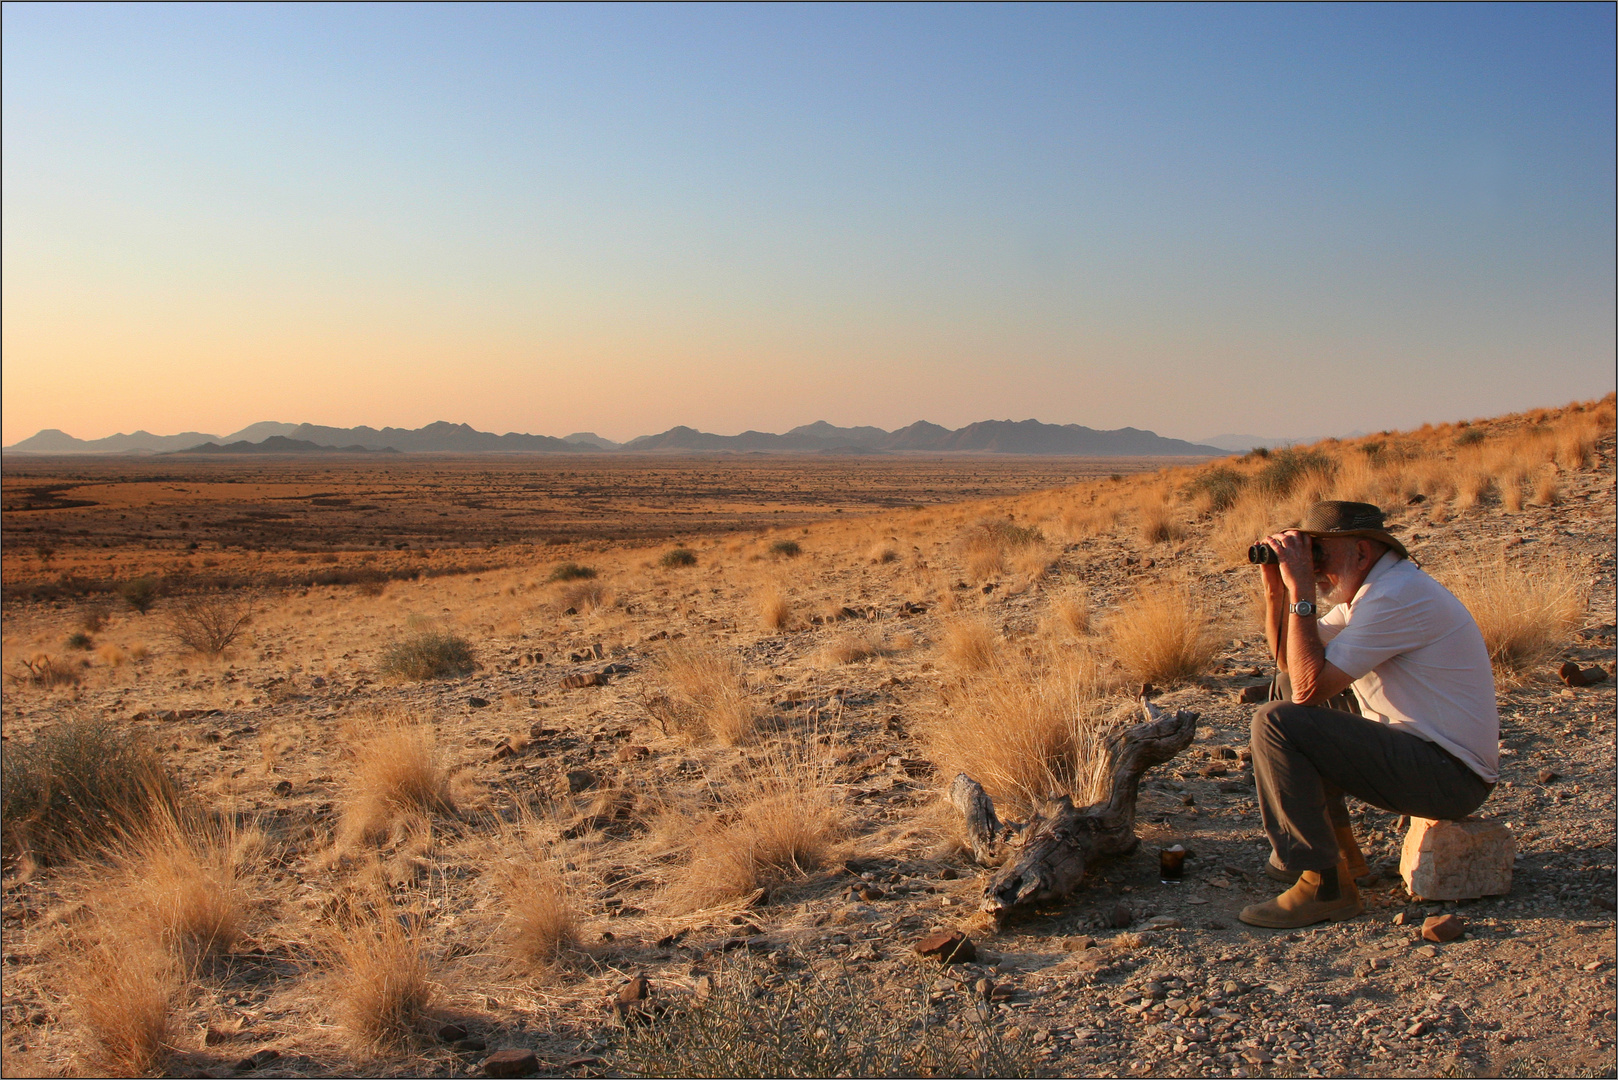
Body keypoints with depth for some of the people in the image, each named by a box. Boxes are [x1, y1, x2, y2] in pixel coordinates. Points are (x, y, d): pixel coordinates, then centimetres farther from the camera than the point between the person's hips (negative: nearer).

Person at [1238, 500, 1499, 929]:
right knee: (1285, 687, 19)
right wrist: (1277, 587, 1)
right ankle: (1337, 847, 20)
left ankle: (1325, 884, -15)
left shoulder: (1398, 597, -20)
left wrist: (1302, 590, -20)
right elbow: (1289, 658, 14)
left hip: (1450, 776, -11)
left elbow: (1310, 685, -25)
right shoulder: (1370, 588, 11)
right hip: (1422, 747, 11)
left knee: (1277, 722, -21)